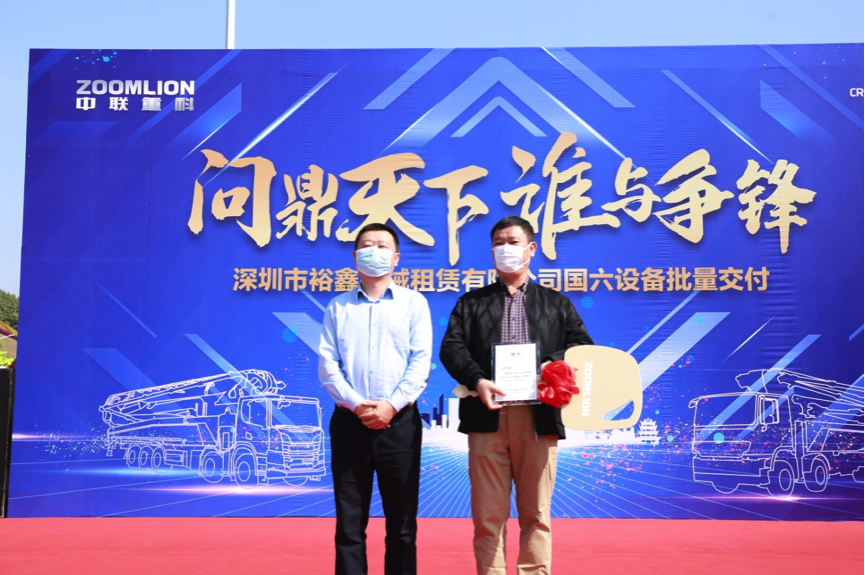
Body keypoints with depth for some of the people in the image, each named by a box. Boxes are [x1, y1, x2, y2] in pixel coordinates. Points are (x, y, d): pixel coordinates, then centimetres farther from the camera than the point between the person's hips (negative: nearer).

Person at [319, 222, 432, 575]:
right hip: (349, 421, 1)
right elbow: (327, 364, 2)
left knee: (401, 522, 4)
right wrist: (355, 403, -11)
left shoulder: (413, 303, 7)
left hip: (399, 421, -1)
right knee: (349, 522, 5)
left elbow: (421, 361, -3)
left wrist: (392, 405, -14)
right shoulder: (338, 307, 11)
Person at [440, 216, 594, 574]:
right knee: (488, 514, 2)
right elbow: (451, 347, 3)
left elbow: (583, 346, 11)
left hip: (539, 418, 0)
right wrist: (476, 380, -16)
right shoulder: (471, 303, 16)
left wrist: (555, 362, -11)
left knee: (536, 514, 4)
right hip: (487, 416, 0)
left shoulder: (556, 303, 18)